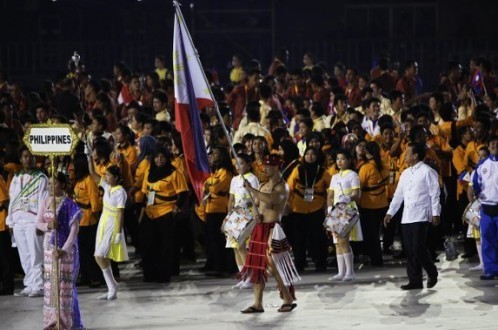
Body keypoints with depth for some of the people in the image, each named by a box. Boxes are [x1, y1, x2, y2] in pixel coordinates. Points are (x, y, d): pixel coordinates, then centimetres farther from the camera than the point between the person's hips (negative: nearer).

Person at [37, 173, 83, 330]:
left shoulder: (69, 204, -10)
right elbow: (38, 223, 9)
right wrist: (48, 225, -16)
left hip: (66, 247, -5)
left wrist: (65, 249, -21)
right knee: (50, 282, 5)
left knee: (65, 283, -5)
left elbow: (74, 229, -13)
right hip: (49, 246, 5)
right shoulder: (45, 202, 7)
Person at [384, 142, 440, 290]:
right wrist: (390, 212, 14)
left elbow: (435, 194, -7)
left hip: (421, 216, -7)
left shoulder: (427, 172, -4)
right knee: (409, 250, 4)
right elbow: (398, 195, 20)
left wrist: (435, 213, -12)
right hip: (406, 217, 7)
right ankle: (415, 280, 8)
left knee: (419, 248, -11)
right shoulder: (405, 173, 17)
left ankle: (432, 273, 10)